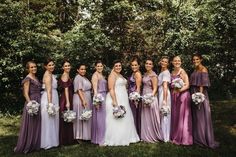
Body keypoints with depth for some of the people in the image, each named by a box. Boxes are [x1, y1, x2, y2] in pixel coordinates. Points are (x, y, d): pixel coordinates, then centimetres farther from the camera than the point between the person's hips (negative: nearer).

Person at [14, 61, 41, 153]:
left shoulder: (36, 78, 15)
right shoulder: (27, 78, -9)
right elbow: (26, 93, -14)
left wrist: (38, 103, 15)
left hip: (38, 102, 8)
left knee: (37, 125, 14)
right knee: (30, 125, -1)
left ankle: (34, 145, 25)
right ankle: (26, 146, 12)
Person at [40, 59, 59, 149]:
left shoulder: (50, 74, 17)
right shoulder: (48, 75, -13)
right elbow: (49, 90, -20)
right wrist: (50, 103, -24)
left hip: (53, 99, 10)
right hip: (49, 99, -10)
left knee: (52, 121, 14)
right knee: (49, 121, -2)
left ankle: (51, 141, 24)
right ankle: (48, 143, 7)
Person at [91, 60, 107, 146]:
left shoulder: (102, 75, 17)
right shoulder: (95, 75, -9)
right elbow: (95, 88, -16)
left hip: (104, 97, 9)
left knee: (103, 118, 12)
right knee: (100, 118, -4)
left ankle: (101, 138, 23)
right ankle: (99, 140, 5)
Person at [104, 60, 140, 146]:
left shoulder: (120, 75, 18)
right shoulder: (112, 75, -9)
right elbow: (111, 89, -18)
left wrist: (126, 99, 20)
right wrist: (114, 101, -25)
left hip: (123, 100, 10)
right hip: (115, 99, -9)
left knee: (124, 119, 13)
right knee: (116, 120, -5)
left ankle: (123, 138, 24)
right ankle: (115, 140, 4)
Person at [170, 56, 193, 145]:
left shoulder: (182, 71, -8)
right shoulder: (172, 72, 12)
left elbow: (187, 85, -12)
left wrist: (179, 90, -25)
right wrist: (173, 90, -1)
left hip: (183, 95, -6)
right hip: (174, 96, 6)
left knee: (182, 116, -1)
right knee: (175, 116, 10)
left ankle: (183, 138, 12)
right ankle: (175, 137, 23)